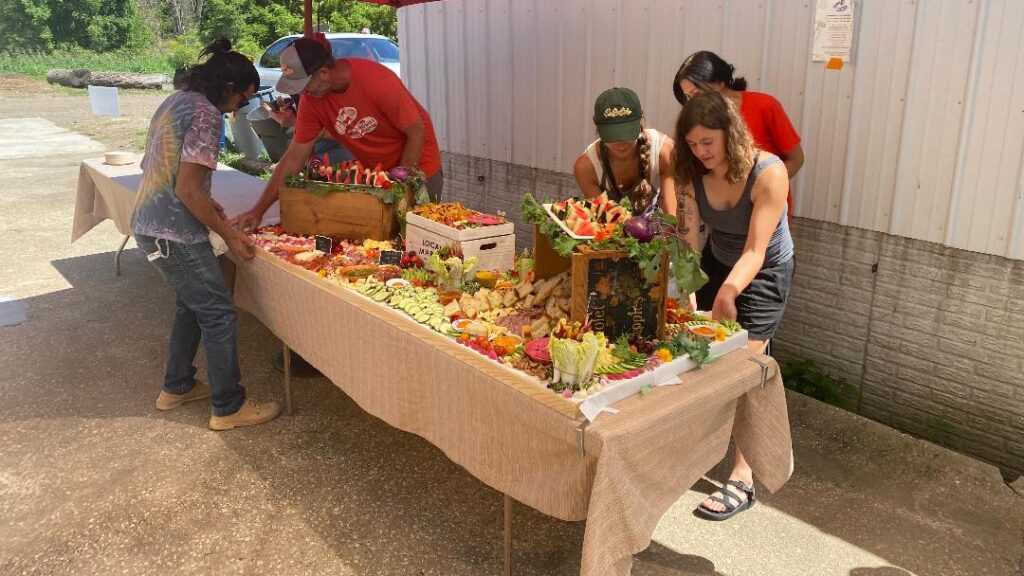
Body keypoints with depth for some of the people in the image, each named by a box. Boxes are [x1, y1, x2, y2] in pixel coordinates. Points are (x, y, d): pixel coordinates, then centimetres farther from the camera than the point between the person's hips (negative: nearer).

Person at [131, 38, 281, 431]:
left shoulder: (175, 101, 12)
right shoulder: (206, 114, -17)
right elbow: (187, 190, -21)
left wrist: (204, 202, 20)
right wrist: (229, 234, -13)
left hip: (149, 223, 10)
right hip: (174, 234, -10)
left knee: (192, 305, 23)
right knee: (219, 314, -1)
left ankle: (177, 387, 34)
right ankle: (229, 407, 8)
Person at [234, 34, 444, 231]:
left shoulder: (378, 81, -29)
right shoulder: (312, 99, -13)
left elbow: (417, 133, -20)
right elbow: (294, 159, -8)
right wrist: (259, 210, -12)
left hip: (418, 169, -4)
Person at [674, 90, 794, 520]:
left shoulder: (768, 173, -30)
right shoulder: (693, 174, -15)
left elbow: (755, 252, -34)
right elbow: (689, 238, -22)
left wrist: (727, 292, -52)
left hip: (763, 273, -5)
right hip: (717, 263, 5)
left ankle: (743, 480, -2)